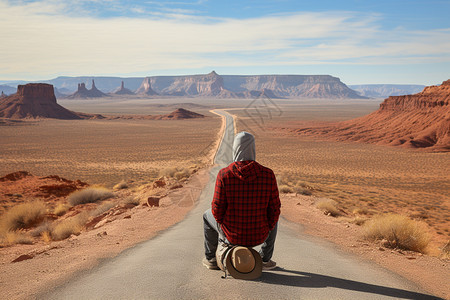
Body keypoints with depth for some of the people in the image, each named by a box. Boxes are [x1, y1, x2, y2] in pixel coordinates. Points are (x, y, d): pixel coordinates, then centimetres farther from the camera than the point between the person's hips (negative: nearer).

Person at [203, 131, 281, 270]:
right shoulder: (268, 174, -13)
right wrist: (267, 228, 13)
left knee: (208, 215, 31)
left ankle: (210, 258, 43)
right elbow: (274, 208, -7)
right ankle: (265, 259, 37)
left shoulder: (224, 175, -18)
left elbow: (217, 209, -13)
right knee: (274, 217, 36)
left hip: (232, 236, -1)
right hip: (258, 236, 1)